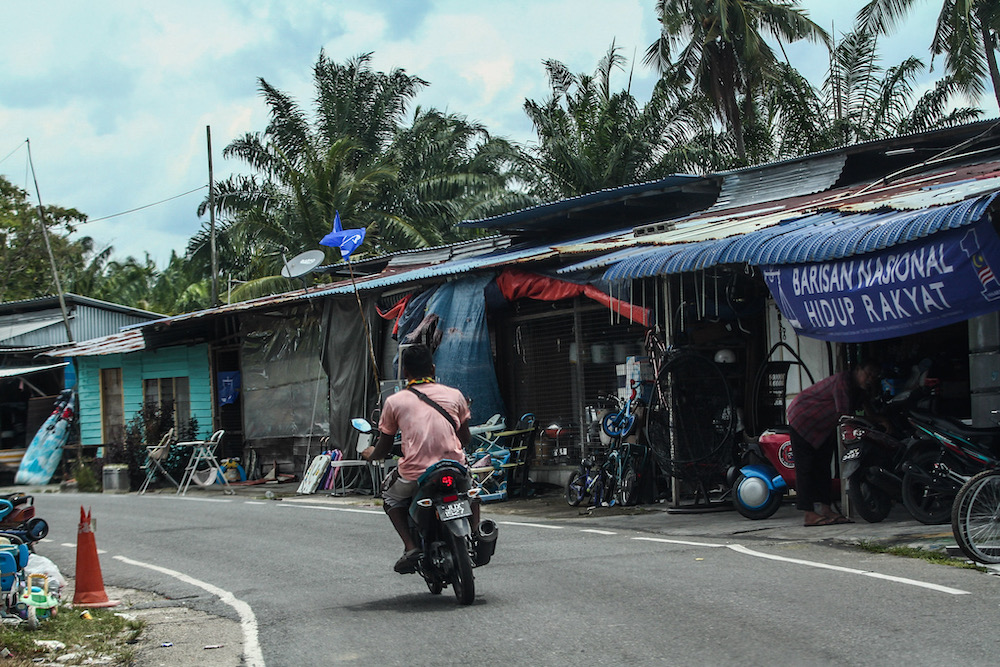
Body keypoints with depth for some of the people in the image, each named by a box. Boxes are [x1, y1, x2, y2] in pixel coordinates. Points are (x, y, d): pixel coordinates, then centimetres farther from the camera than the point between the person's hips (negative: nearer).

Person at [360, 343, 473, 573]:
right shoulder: (454, 395, 10)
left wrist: (370, 455, 35)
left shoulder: (394, 402, 6)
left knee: (390, 494, 30)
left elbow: (383, 448, 12)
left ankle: (410, 546, 9)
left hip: (414, 474, -2)